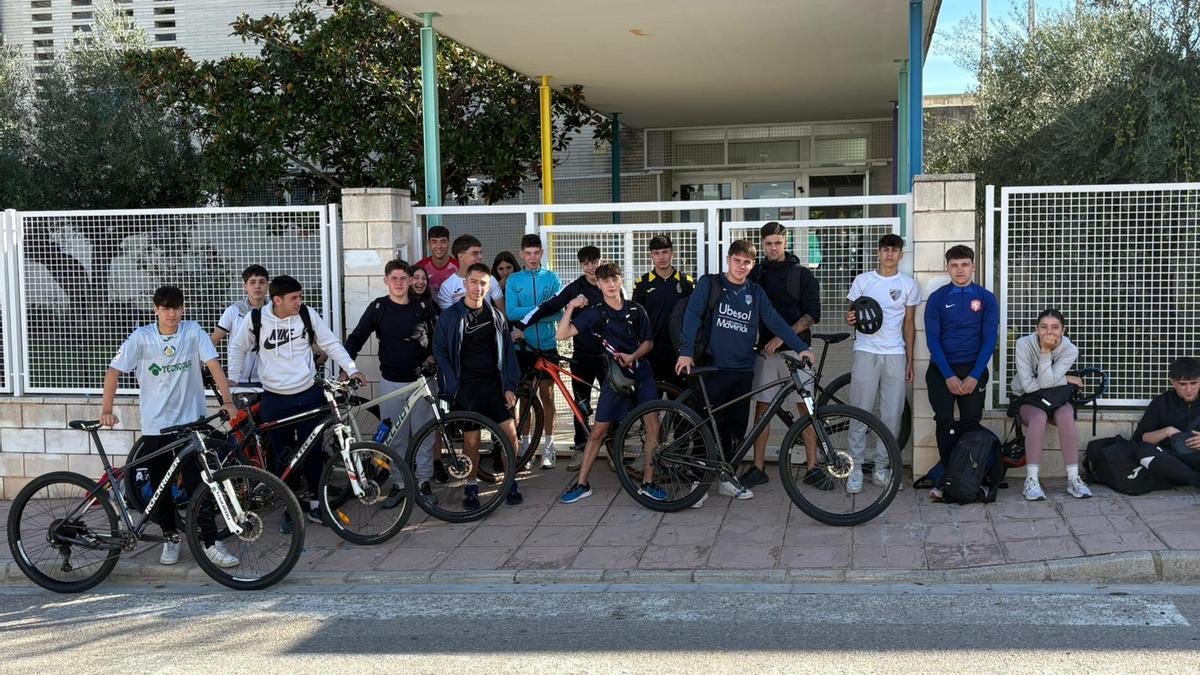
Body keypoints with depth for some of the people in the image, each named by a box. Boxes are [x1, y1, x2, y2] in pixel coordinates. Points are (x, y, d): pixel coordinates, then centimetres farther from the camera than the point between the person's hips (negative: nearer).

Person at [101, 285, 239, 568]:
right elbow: (114, 371, -5)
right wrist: (106, 410, -14)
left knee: (198, 483, -3)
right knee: (160, 486, 9)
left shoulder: (193, 332, -3)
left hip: (191, 421, -1)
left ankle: (210, 543, 1)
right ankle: (170, 537, 27)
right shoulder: (141, 337, -4)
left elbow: (214, 364, -8)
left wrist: (227, 401, -18)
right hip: (155, 425, 1)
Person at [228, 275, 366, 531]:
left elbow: (331, 344, 5)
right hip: (275, 400, 0)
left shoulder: (307, 314, -3)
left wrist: (351, 368, -4)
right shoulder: (255, 319, -5)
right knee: (283, 456, 6)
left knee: (313, 452, 2)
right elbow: (238, 348, 11)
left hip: (309, 395, 0)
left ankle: (314, 502, 19)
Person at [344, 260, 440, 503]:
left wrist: (432, 356, -2)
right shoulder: (378, 308, -1)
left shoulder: (423, 307, 2)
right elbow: (356, 339, -1)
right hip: (391, 382, 0)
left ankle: (424, 481, 15)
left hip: (421, 380, 0)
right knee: (395, 437, 5)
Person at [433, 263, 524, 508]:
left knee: (510, 434, -4)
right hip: (466, 387, -3)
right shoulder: (450, 316, -1)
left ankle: (510, 482, 15)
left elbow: (507, 352, 10)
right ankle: (471, 487, 17)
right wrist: (451, 387, -10)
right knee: (471, 439, 0)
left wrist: (510, 386, 2)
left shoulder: (496, 316, 9)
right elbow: (440, 353, -2)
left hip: (494, 385, 3)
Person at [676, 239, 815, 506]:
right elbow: (692, 316, -7)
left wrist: (801, 347, -6)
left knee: (736, 427, 8)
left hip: (743, 369, 4)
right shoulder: (709, 284, 0)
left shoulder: (755, 292, 10)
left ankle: (726, 477, 21)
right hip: (714, 367, -4)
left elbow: (775, 321, 5)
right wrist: (686, 352, -18)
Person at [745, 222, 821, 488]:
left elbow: (812, 314, -4)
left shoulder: (802, 274, 3)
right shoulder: (755, 274, 11)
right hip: (766, 350, 2)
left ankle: (812, 467, 7)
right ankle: (758, 468, 8)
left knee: (806, 408, 0)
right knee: (761, 408, 2)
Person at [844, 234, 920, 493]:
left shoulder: (909, 285, 9)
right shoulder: (863, 280, 5)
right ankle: (855, 469, 3)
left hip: (895, 355, 2)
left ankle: (881, 468, 13)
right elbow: (851, 314, 10)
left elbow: (909, 324, 12)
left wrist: (910, 362, 9)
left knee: (892, 415, 3)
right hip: (866, 352, -2)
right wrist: (851, 319, -16)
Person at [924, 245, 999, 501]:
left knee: (971, 423, 0)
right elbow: (932, 339, -4)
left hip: (973, 369, 0)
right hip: (942, 369, 0)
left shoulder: (986, 298, 2)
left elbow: (989, 339, -3)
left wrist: (974, 376, -12)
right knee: (944, 422, -6)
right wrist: (949, 376, -12)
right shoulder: (937, 298, 1)